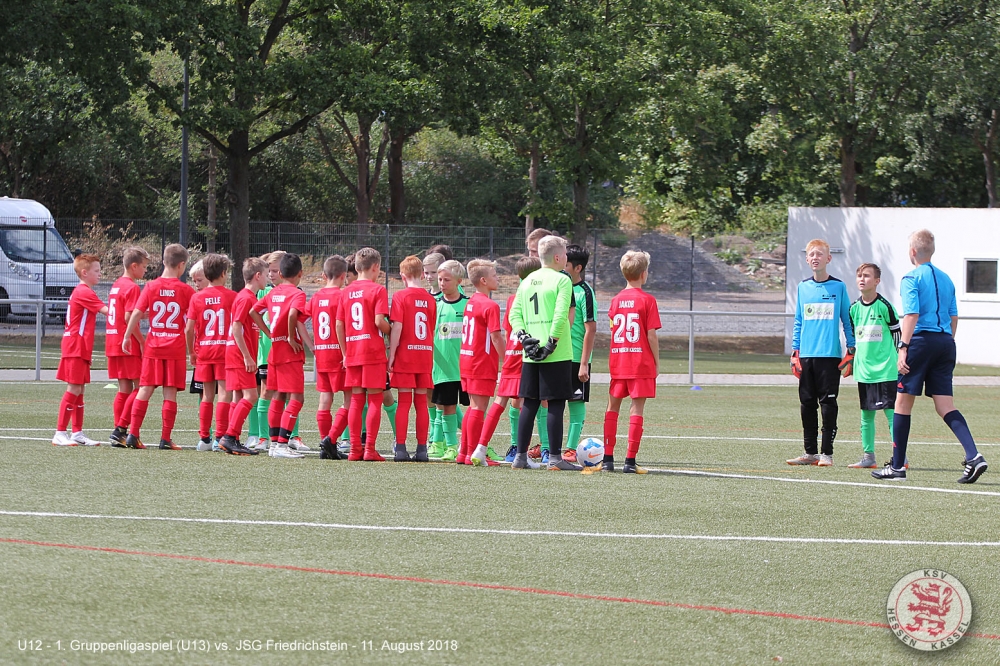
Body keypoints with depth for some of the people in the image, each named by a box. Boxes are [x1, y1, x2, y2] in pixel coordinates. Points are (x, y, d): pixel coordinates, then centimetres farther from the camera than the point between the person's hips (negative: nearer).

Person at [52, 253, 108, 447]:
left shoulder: (82, 292, 18)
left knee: (79, 390, 11)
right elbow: (106, 311, -22)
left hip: (80, 349, 10)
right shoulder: (84, 293, -14)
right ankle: (60, 433, -10)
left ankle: (77, 433, 13)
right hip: (75, 348, -10)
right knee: (74, 389, -10)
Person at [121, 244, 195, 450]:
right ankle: (165, 439, -1)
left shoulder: (151, 287, -1)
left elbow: (137, 313, -5)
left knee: (145, 390, 5)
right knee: (170, 393, 1)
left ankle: (133, 434, 2)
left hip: (153, 347, 2)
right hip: (176, 348, -2)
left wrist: (128, 336, 3)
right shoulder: (186, 290, -4)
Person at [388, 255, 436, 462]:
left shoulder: (400, 296, -6)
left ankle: (400, 448, -5)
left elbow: (397, 327, -12)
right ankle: (422, 449, 6)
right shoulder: (430, 299, 7)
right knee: (421, 402, 7)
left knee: (404, 402, -2)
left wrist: (391, 354, -10)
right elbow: (432, 330, 11)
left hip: (405, 354, -3)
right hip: (425, 354, 3)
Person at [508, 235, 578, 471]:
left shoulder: (527, 281, 13)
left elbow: (514, 314, 8)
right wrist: (552, 343, -13)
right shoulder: (562, 280, -7)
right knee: (555, 404, -3)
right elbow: (562, 315, -17)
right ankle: (555, 457, -4)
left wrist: (524, 337, 2)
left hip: (531, 355, 6)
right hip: (557, 355, -6)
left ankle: (520, 456, 10)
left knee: (529, 404, 10)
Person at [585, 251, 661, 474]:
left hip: (617, 362, 4)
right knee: (636, 409, -3)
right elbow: (651, 334, -9)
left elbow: (613, 330, 8)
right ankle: (630, 460, -7)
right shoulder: (647, 300, -7)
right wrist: (656, 362, 0)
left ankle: (607, 458, 11)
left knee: (612, 407, 13)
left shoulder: (616, 300, 6)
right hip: (641, 362, -4)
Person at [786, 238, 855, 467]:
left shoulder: (838, 287, 2)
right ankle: (810, 452, 13)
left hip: (830, 354, -4)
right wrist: (795, 350, 10)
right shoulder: (803, 287, 10)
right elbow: (798, 322, 15)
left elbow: (847, 320, 5)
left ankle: (827, 452, 1)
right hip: (806, 355, 4)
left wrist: (851, 350, 0)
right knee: (807, 404, 6)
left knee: (828, 403, -4)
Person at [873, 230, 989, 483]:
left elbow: (912, 315, -15)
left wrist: (903, 348, -17)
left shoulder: (912, 279, -5)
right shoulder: (946, 279, 15)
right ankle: (973, 457, -15)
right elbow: (954, 317, 16)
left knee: (903, 402, 4)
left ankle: (897, 467, 8)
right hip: (945, 341, 6)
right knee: (945, 406, 4)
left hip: (921, 339, -6)